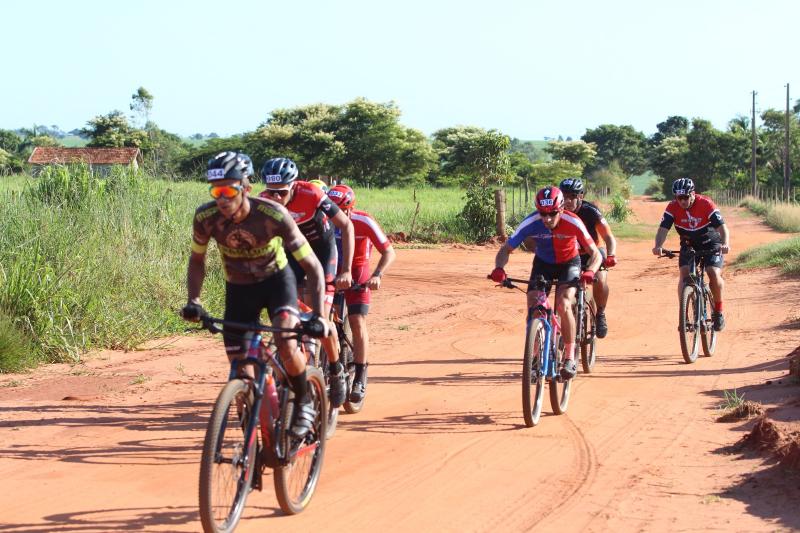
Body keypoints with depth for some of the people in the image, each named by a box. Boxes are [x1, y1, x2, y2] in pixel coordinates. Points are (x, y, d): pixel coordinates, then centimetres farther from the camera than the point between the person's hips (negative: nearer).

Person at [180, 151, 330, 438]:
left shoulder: (273, 215, -31)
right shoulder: (205, 217, -24)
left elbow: (312, 266, -26)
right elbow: (197, 260, -3)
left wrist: (319, 316, -35)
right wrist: (193, 300, -18)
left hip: (276, 279, -3)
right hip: (238, 288, 3)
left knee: (286, 346, -28)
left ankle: (304, 404, -2)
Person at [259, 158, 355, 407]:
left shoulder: (312, 195, -32)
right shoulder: (263, 202, -24)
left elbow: (346, 226, -24)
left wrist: (346, 271, -30)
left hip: (322, 249, -3)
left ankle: (336, 371, 6)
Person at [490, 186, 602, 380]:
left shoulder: (572, 222, -31)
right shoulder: (531, 223, -28)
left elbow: (595, 253, -27)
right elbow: (505, 249, -22)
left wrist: (590, 271, -49)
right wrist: (499, 268, -44)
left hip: (569, 263, -2)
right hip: (543, 263, 2)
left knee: (563, 304, -26)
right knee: (533, 308, -16)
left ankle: (570, 358, -14)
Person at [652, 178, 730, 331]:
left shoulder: (705, 204, -25)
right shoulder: (672, 207, -18)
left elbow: (722, 226, -32)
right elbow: (663, 229, -26)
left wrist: (725, 244, -51)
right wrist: (658, 246, -47)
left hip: (711, 244, -2)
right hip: (688, 245, 2)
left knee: (714, 274, -21)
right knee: (684, 275, -19)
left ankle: (718, 311, -1)